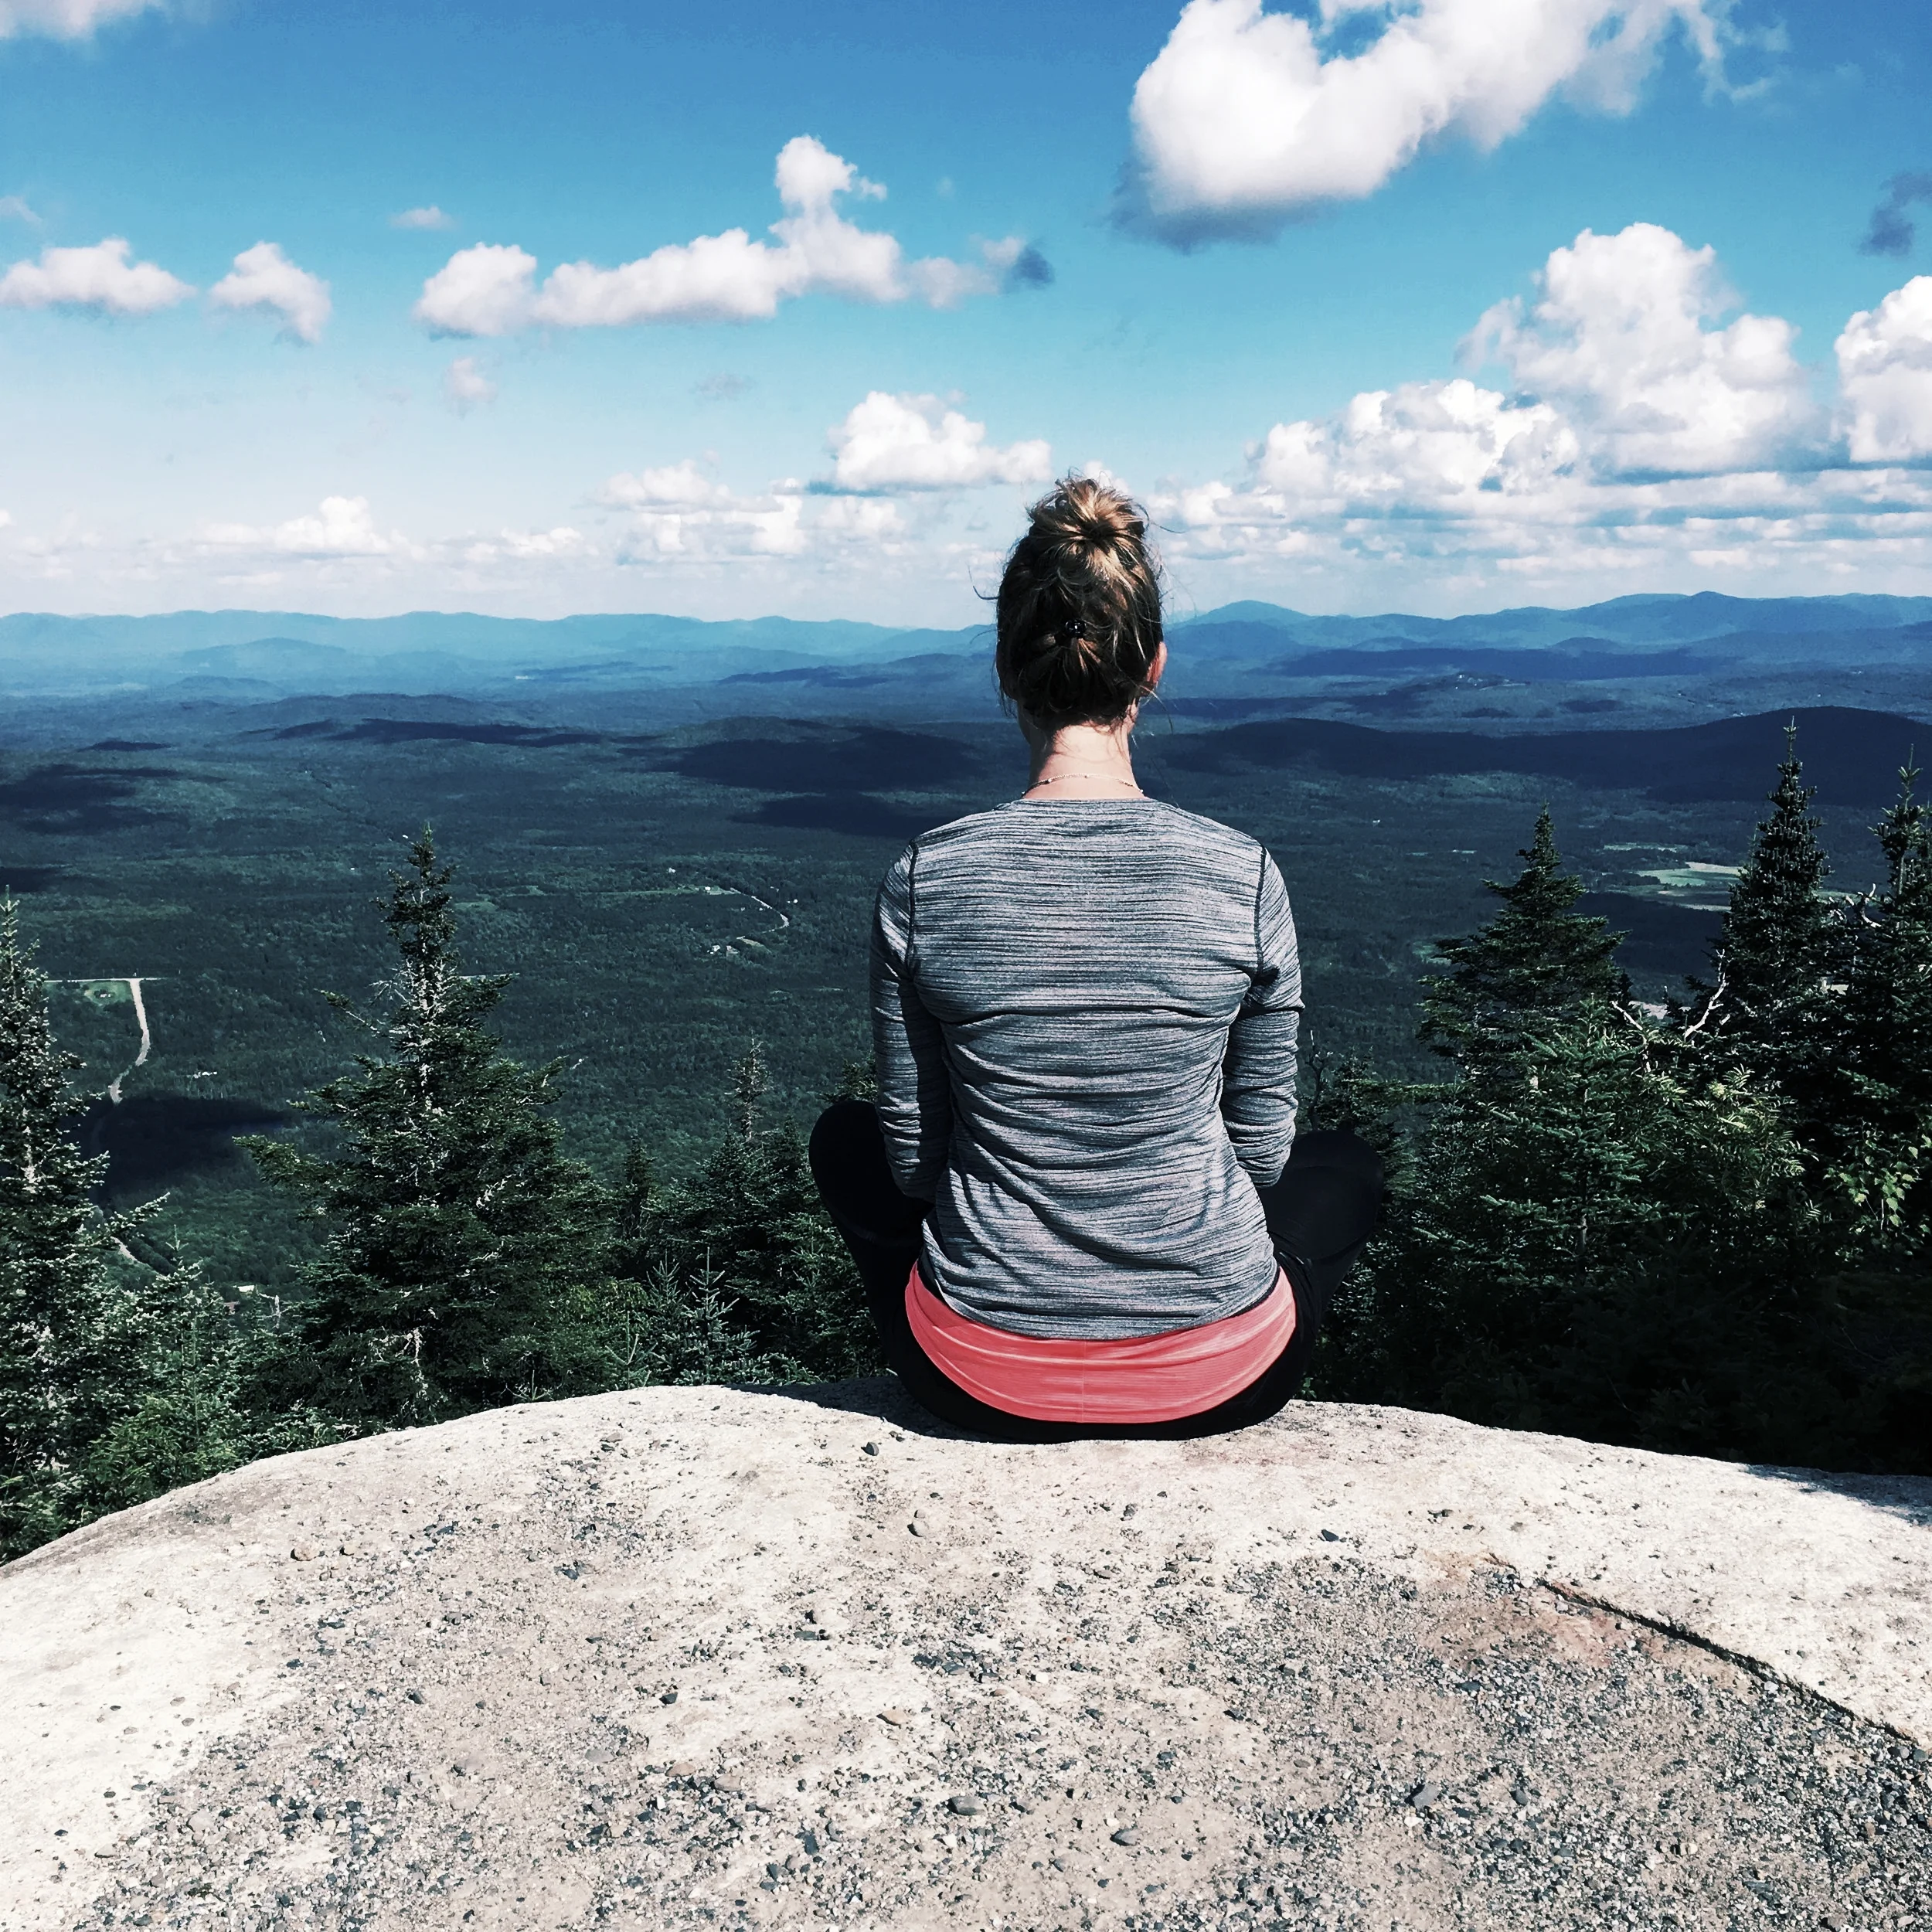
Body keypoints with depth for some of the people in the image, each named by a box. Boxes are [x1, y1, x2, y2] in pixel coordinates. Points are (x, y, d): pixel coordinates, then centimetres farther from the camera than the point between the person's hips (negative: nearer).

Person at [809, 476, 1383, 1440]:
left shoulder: (924, 879, -13)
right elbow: (1262, 1149, -2)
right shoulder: (1243, 874, -12)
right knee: (1349, 1167, 33)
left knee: (846, 1137, 30)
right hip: (1216, 1378, 1)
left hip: (982, 1379, 0)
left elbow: (914, 1157, -4)